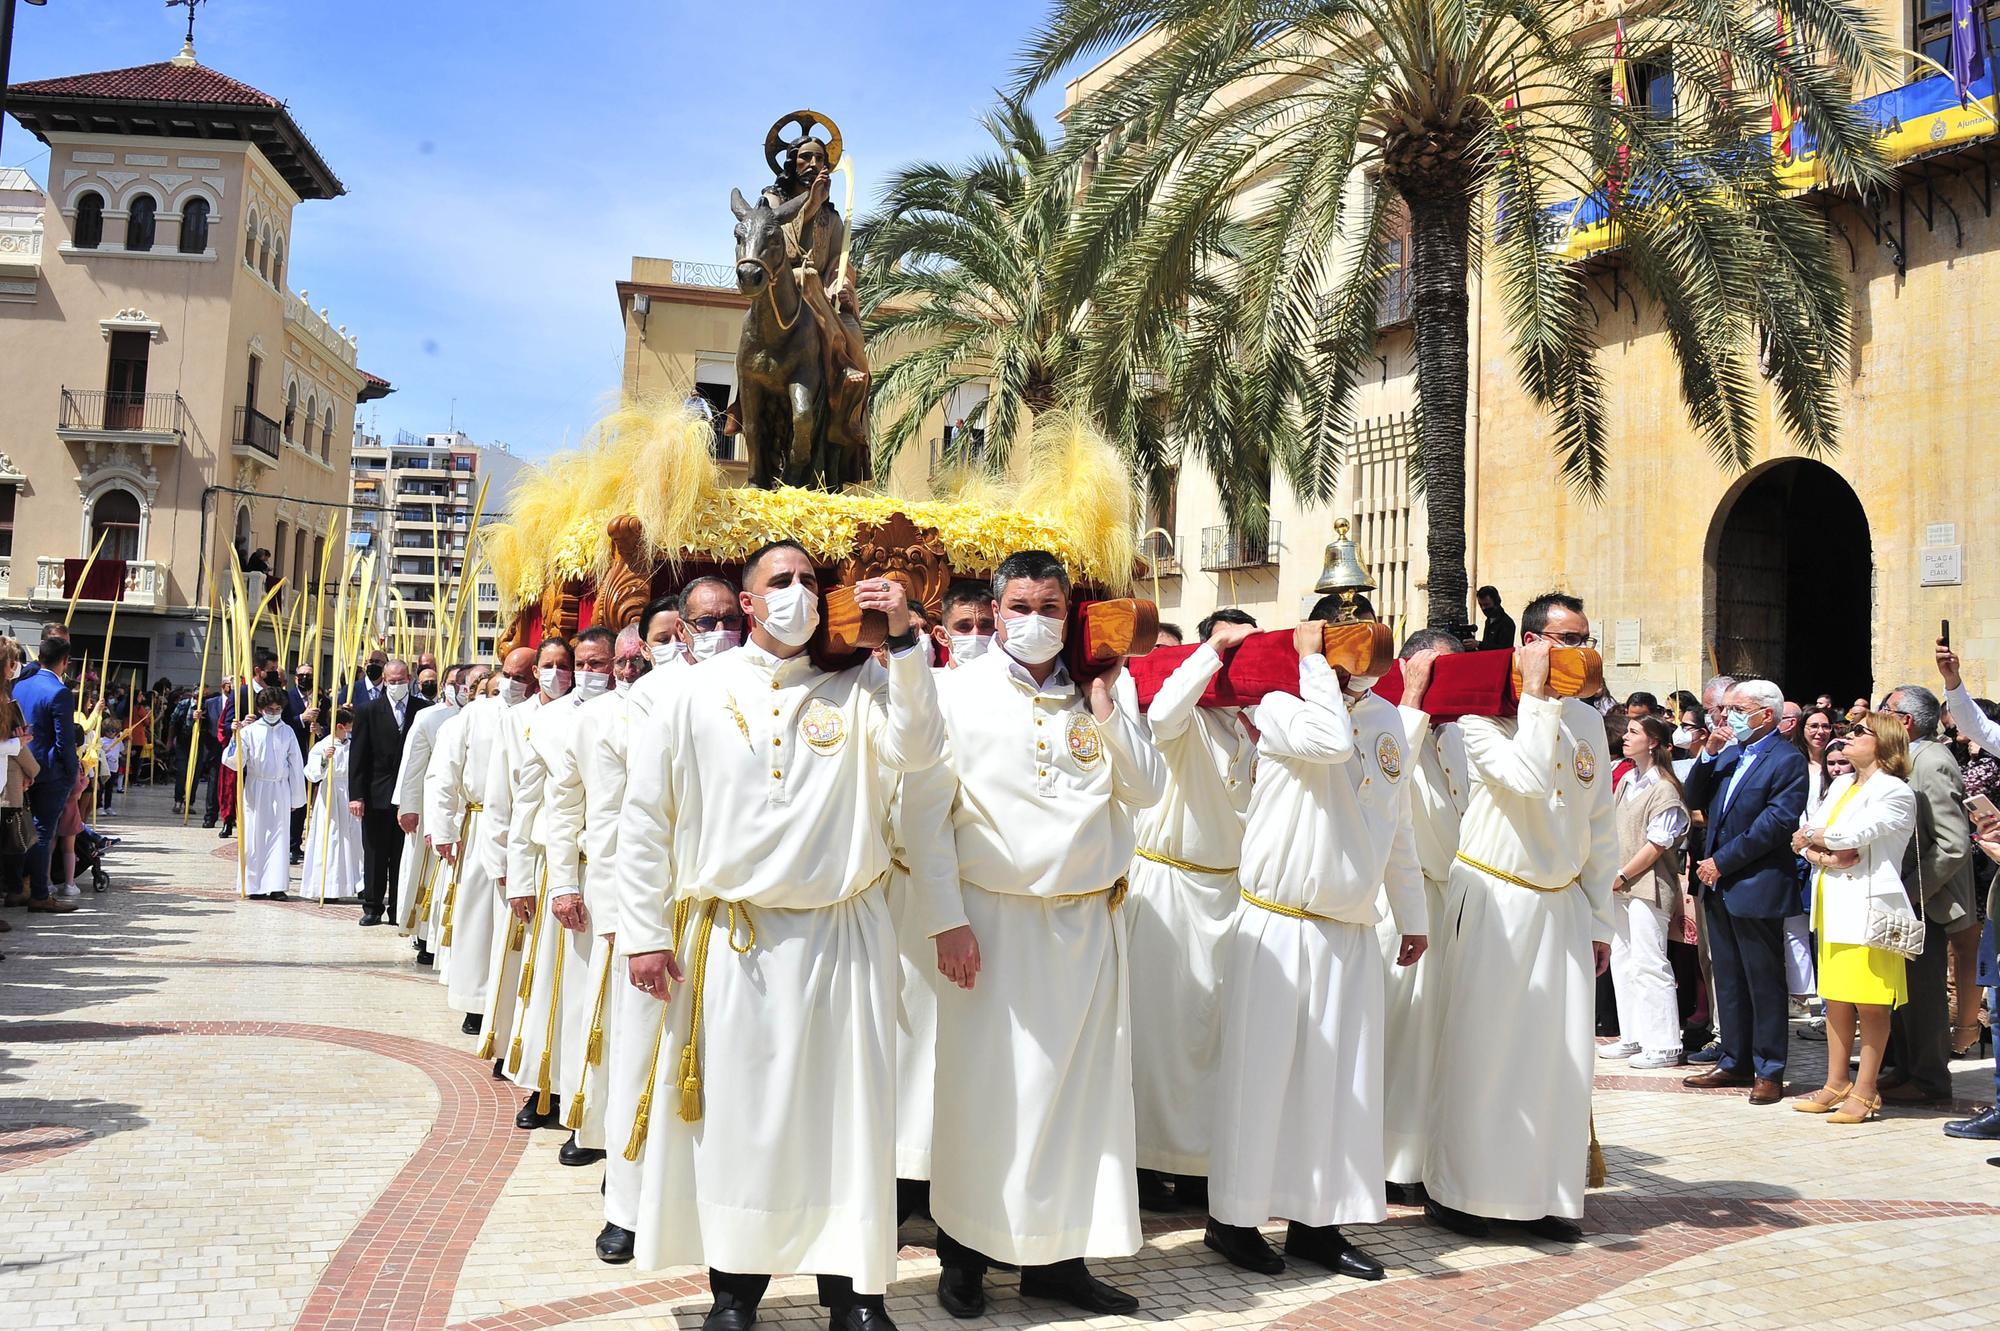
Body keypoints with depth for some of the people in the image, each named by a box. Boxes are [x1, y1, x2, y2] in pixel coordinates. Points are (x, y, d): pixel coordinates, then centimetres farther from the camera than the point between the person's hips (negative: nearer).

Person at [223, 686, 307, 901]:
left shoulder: (287, 732, 6)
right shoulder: (249, 730, -1)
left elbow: (296, 764, 9)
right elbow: (235, 763, -4)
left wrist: (296, 798, 9)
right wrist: (236, 737, -18)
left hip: (280, 789, 2)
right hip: (255, 788, -2)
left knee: (279, 836, 0)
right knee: (254, 835, 2)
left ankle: (275, 885, 3)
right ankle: (253, 885, 8)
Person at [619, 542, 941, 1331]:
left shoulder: (851, 694, 8)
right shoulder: (697, 693, 4)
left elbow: (916, 751, -10)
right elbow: (645, 816, 3)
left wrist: (903, 642, -15)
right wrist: (644, 933, -1)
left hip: (842, 938, 1)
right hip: (732, 941, -1)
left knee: (847, 1111, 4)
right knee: (736, 1114, 5)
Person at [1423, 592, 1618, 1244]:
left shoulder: (1588, 721, 10)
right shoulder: (1484, 712, -7)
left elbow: (1601, 828, 14)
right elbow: (1529, 778, -25)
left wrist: (1601, 920, 12)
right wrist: (1536, 695, -17)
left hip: (1563, 905, 5)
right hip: (1492, 901, -5)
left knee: (1561, 1050, 4)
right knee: (1477, 1047, 0)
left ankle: (1547, 1193, 16)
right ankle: (1454, 1189, 11)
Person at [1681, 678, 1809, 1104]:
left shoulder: (1787, 760, -10)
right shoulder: (1728, 754, 14)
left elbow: (1775, 824, -17)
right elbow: (1694, 800, 11)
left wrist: (1722, 862, -15)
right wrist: (1708, 755, -2)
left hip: (1757, 888, -8)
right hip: (1719, 885, 8)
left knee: (1765, 983, 1)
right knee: (1728, 980, 13)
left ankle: (1769, 1071, 8)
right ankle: (1735, 1061, 22)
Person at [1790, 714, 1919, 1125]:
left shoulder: (1896, 793, -8)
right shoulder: (1841, 785, 17)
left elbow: (1853, 834, -19)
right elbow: (1806, 832, 10)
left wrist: (1811, 839, -2)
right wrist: (1822, 855, -11)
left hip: (1868, 906, -8)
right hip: (1833, 906, 8)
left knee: (1871, 1005, -2)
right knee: (1836, 1000, 12)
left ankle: (1864, 1092, 5)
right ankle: (1836, 1084, 20)